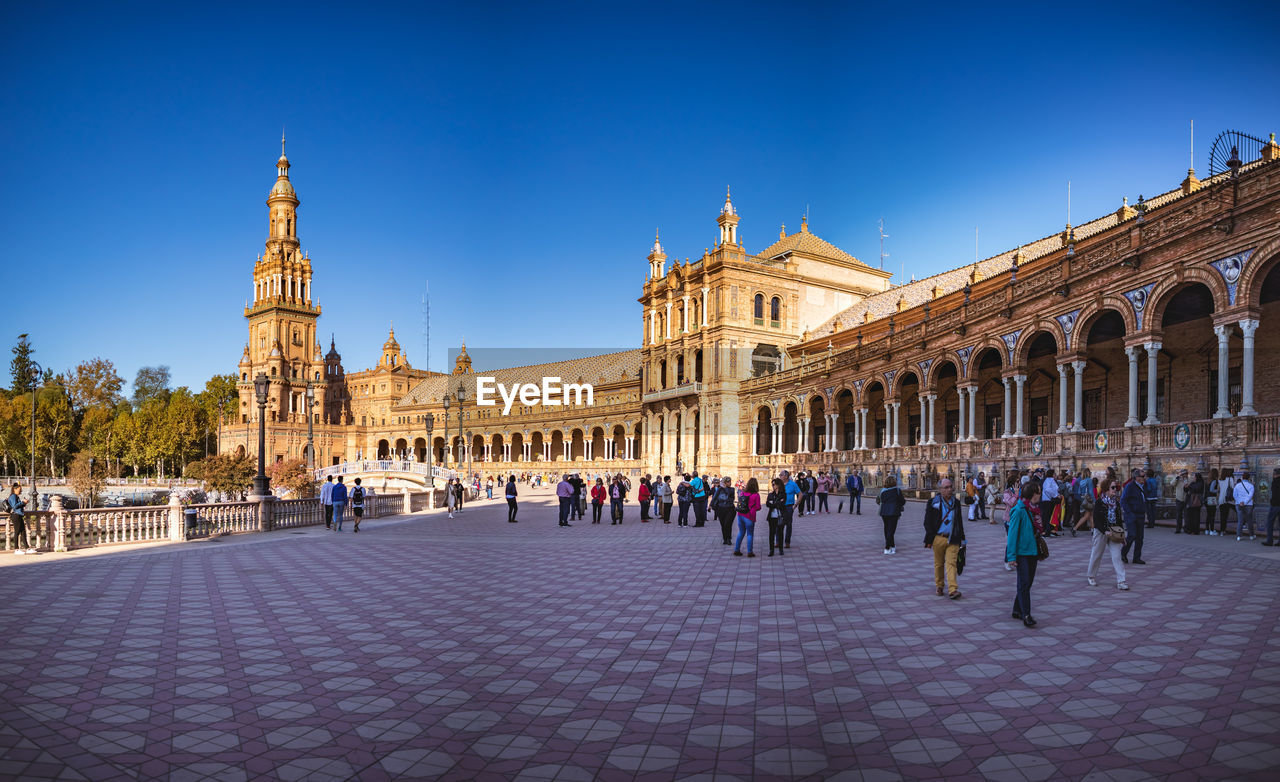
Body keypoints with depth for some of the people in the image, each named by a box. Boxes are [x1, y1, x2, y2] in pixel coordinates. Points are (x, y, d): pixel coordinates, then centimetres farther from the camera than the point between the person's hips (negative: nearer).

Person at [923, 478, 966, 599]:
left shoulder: (956, 503, 10)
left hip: (953, 539, 2)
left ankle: (953, 589, -13)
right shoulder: (934, 503, -2)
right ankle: (939, 586, 25)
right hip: (938, 538, -2)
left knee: (951, 563, -8)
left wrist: (961, 539, 17)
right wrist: (929, 540, -8)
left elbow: (960, 522, 19)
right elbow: (928, 523, -3)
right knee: (939, 563, 9)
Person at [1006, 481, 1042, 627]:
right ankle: (1026, 615, -8)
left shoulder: (1030, 509, 10)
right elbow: (1012, 533, -14)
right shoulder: (1018, 510, -14)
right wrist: (1011, 556, -17)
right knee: (1024, 583, -9)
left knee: (1028, 582, 12)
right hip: (1022, 553, -8)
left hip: (1032, 551, 8)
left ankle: (1017, 610, 22)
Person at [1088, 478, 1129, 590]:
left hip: (1114, 532, 4)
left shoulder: (1116, 502, 7)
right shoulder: (1100, 502, -9)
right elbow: (1096, 519, -11)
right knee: (1096, 554, 8)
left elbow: (1119, 518, 14)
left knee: (1116, 555, -5)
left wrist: (1122, 533, 9)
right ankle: (1092, 576, 26)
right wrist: (1105, 531, -19)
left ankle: (1121, 581, -7)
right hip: (1100, 531, -4)